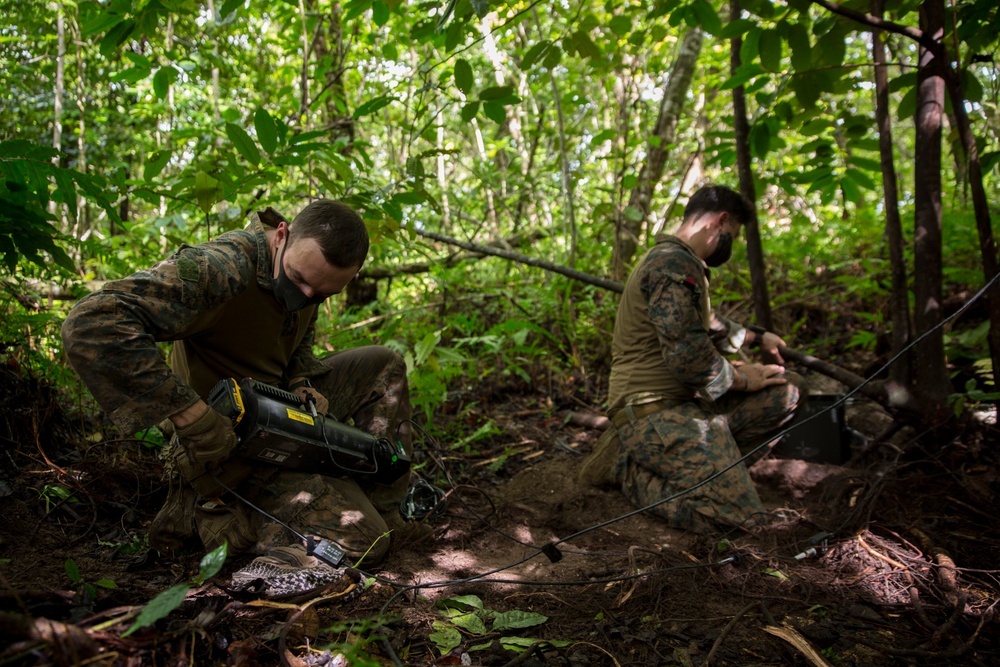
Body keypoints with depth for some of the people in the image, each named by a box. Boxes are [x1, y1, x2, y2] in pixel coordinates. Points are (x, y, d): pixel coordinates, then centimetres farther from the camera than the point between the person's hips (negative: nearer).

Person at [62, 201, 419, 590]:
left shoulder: (312, 273, -4)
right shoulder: (223, 268, -31)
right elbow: (90, 326, -40)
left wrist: (305, 385, -8)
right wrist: (193, 417, -40)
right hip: (229, 443, -8)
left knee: (383, 365, 7)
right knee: (363, 541, -14)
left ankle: (382, 506, 11)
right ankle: (210, 510, -2)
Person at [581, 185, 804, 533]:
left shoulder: (681, 261, 20)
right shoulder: (674, 263, -16)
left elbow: (707, 325, 37)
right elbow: (686, 354, -24)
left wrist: (757, 337, 41)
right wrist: (740, 379, -8)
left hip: (684, 399, 11)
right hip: (653, 410, -11)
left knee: (786, 390, 8)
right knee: (734, 512, -21)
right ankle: (626, 464, -4)